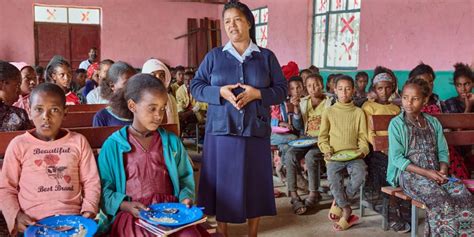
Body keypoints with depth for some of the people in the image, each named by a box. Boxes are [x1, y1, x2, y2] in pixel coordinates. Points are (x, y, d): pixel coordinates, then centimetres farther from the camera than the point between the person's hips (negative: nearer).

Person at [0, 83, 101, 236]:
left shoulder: (78, 141, 6)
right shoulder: (18, 144, 4)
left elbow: (91, 182, 8)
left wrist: (89, 210, -6)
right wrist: (16, 215, -7)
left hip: (73, 218, 1)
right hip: (33, 223, -1)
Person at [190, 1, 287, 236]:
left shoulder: (267, 57, 7)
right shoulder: (213, 56, 6)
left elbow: (282, 90, 5)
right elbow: (195, 87, 5)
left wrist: (257, 94, -13)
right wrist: (219, 92, -14)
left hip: (255, 132, 0)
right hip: (221, 131, 0)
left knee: (254, 184, 5)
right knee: (222, 184, 5)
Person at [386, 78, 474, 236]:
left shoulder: (434, 123, 14)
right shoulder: (396, 124, -1)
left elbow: (443, 151, 12)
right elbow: (397, 158, -8)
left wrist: (443, 170, -10)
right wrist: (425, 172, -16)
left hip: (435, 173, 5)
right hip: (410, 174, -4)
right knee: (441, 201, -30)